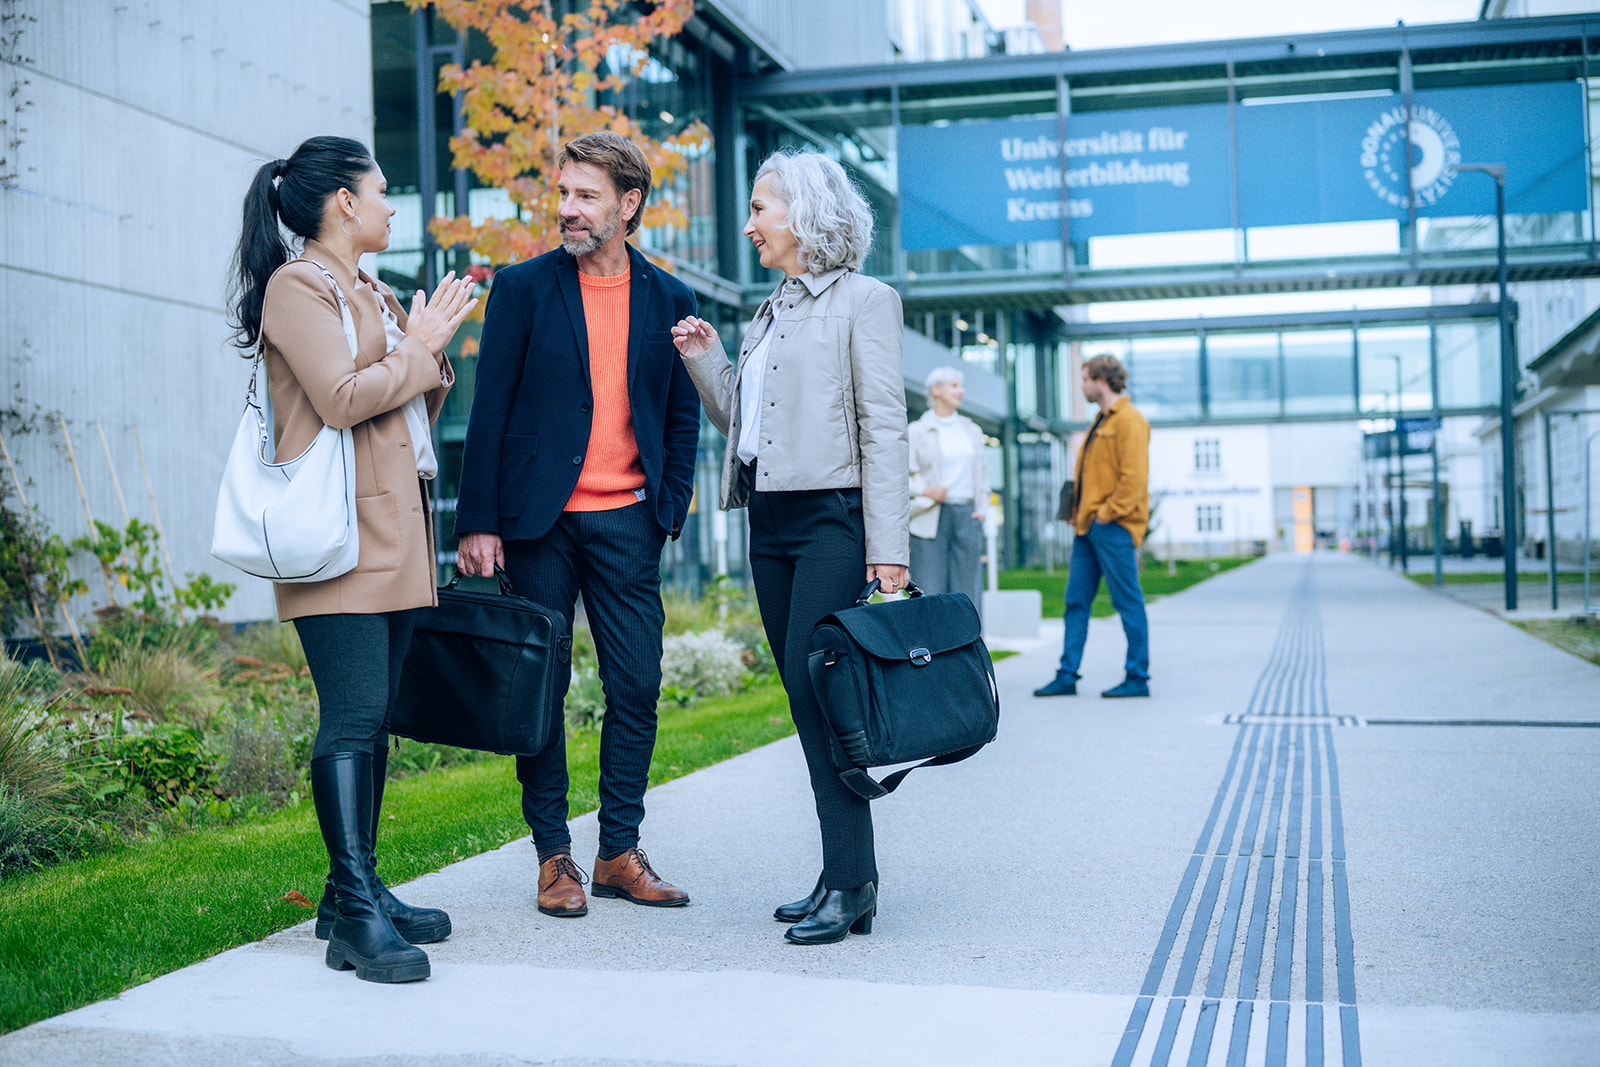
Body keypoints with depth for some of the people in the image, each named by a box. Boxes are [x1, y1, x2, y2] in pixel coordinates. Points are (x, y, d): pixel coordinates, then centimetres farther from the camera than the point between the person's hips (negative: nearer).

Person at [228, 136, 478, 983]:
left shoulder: (371, 293, 22)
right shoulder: (300, 285, -5)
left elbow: (414, 410, 23)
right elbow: (340, 397, -18)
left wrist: (433, 345, 9)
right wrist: (417, 346, -5)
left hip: (391, 529, 9)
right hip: (340, 532, -9)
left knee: (374, 715, 9)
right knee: (353, 714, -13)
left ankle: (356, 894, 15)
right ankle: (355, 914, -12)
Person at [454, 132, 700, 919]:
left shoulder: (669, 300, 8)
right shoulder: (523, 288, 1)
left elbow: (682, 418, 12)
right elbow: (490, 411, -1)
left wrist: (668, 514, 1)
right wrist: (478, 521, -7)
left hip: (626, 526, 2)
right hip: (539, 522, -2)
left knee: (637, 688, 2)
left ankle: (619, 852, 15)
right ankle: (554, 855, 14)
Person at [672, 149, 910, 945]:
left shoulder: (862, 299, -2)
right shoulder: (769, 314, 19)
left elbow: (883, 426, -9)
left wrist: (887, 546, -16)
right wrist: (703, 360, 8)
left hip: (831, 517, -8)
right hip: (769, 521, 8)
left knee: (812, 683, -15)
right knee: (807, 696, 7)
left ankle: (848, 880, -9)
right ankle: (846, 877, 13)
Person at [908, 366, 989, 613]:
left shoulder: (972, 430, 17)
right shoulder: (917, 431, 3)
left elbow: (982, 470, 22)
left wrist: (982, 507, 9)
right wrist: (926, 491, -17)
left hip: (967, 517, 4)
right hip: (931, 518, -4)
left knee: (967, 588, 0)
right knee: (931, 589, -8)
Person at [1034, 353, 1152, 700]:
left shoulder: (1129, 420, -10)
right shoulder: (1103, 421, 20)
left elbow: (1133, 477, -18)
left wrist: (1106, 514, -17)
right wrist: (1080, 513, 13)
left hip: (1114, 528, -10)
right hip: (1088, 527, 10)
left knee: (1128, 603, -2)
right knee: (1076, 601, 8)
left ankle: (1138, 678, 4)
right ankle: (1067, 676, 11)